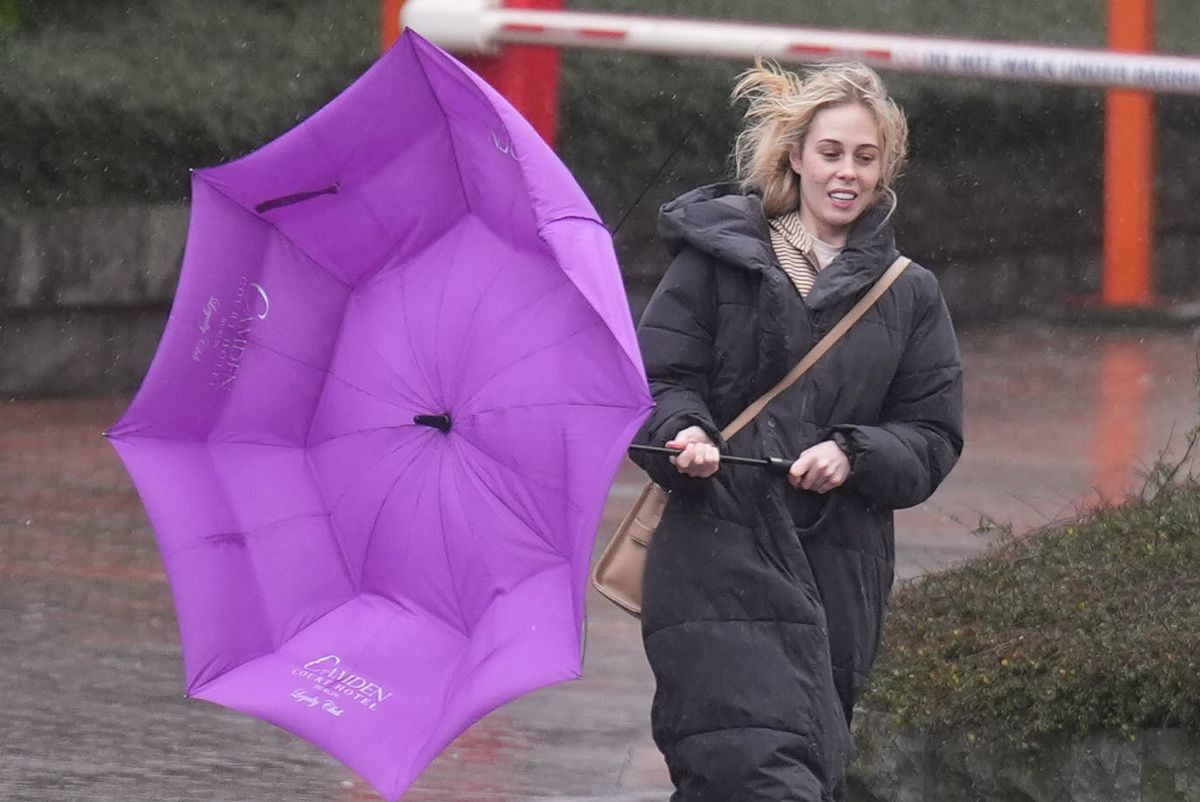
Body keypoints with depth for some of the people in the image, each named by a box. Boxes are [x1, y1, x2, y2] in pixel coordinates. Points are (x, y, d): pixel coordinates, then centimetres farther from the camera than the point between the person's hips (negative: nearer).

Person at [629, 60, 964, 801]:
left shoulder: (909, 296, 15)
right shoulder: (718, 260, 7)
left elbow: (934, 438, 11)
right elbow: (659, 379, 5)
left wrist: (855, 456, -8)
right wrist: (684, 436, -17)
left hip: (840, 575, 4)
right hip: (722, 553, -4)